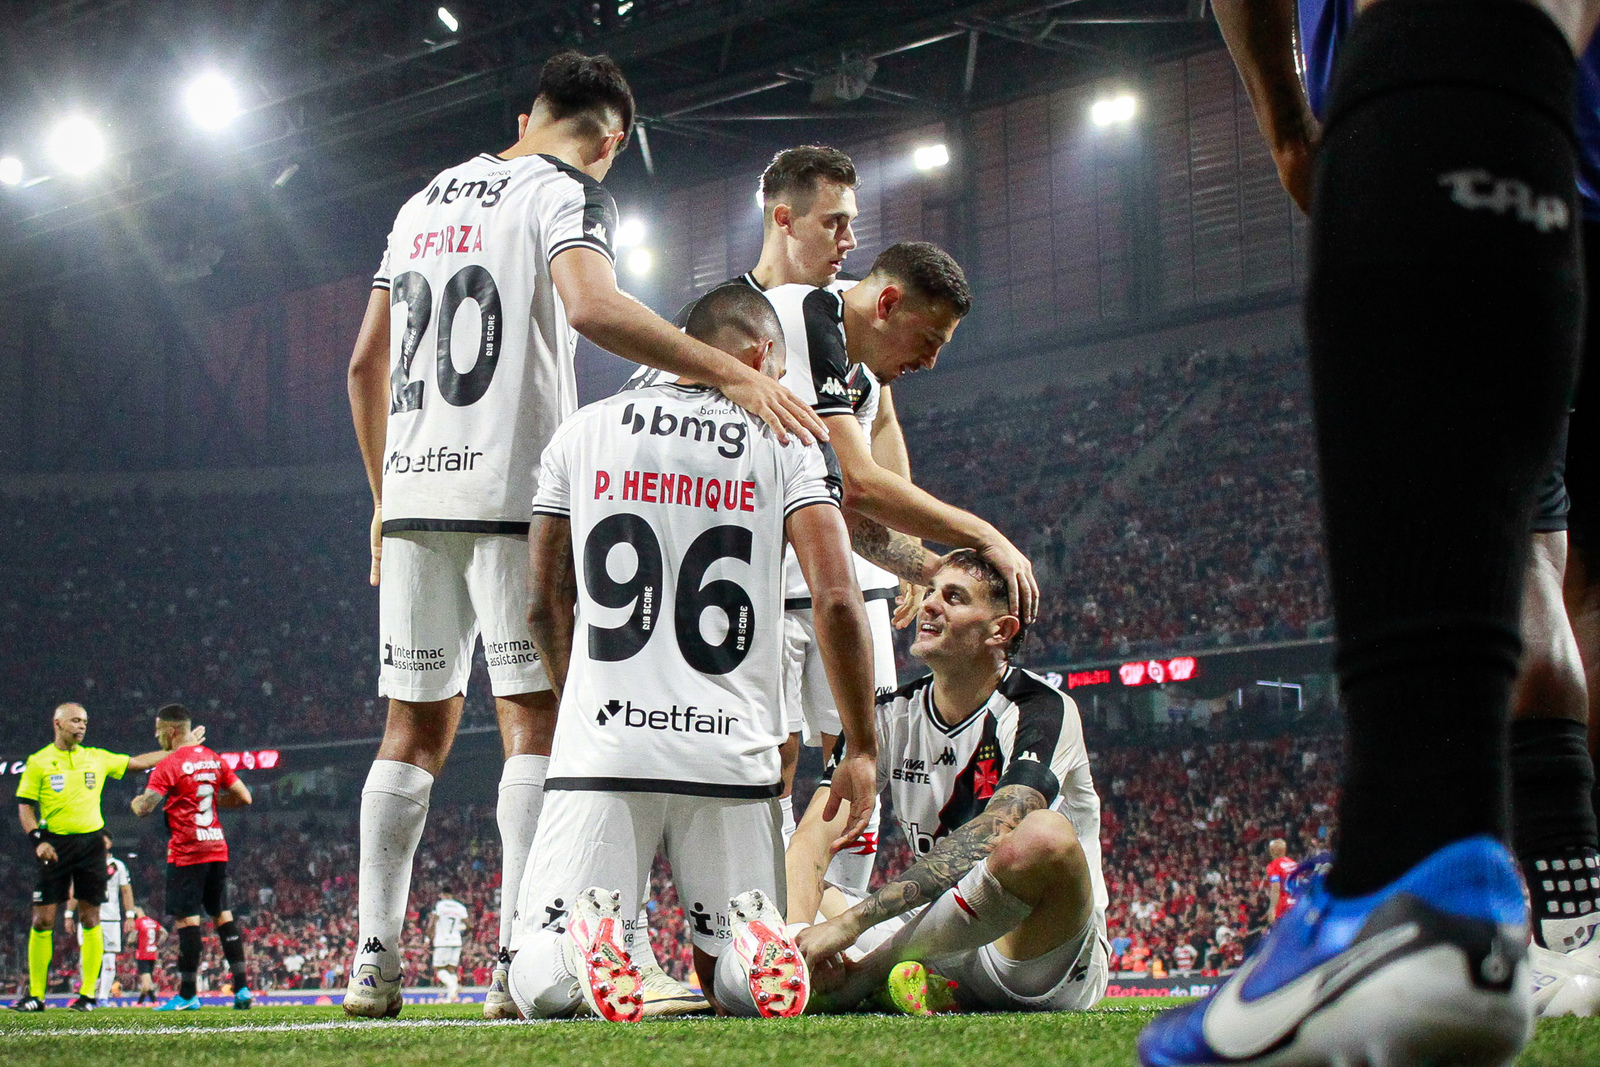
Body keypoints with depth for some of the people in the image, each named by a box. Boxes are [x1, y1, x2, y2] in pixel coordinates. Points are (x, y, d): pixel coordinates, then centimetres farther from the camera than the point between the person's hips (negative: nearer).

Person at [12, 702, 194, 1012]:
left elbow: (139, 762, 17)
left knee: (90, 918, 0)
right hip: (55, 845, -2)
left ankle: (88, 993, 6)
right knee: (43, 919, -4)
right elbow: (24, 807, 2)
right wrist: (38, 840, -12)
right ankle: (35, 995, 2)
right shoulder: (38, 762, 2)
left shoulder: (97, 758, 11)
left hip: (90, 843, 2)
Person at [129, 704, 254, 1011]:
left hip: (187, 853, -7)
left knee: (186, 919, -3)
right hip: (217, 847, 7)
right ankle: (242, 988, 7)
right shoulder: (214, 759, 10)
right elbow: (243, 797, 12)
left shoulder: (170, 766, -11)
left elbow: (144, 808, -17)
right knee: (223, 914, 11)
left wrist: (135, 801, 6)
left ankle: (188, 994, -2)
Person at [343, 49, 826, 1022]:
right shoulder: (565, 193, -1)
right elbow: (591, 307, -23)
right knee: (536, 719, -3)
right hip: (512, 490, -6)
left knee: (417, 725, 9)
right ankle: (522, 964, -9)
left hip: (415, 495, 7)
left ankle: (374, 962, 6)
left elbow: (366, 367, 22)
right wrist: (732, 373, -27)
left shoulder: (425, 204, 21)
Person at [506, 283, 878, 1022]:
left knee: (540, 989, 6)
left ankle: (585, 931, -26)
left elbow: (544, 607, 14)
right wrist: (862, 751, 3)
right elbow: (836, 601, -6)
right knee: (736, 984, 16)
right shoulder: (781, 442, 4)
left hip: (601, 747, 1)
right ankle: (750, 934, -18)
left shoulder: (583, 432, 10)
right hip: (731, 757, 0)